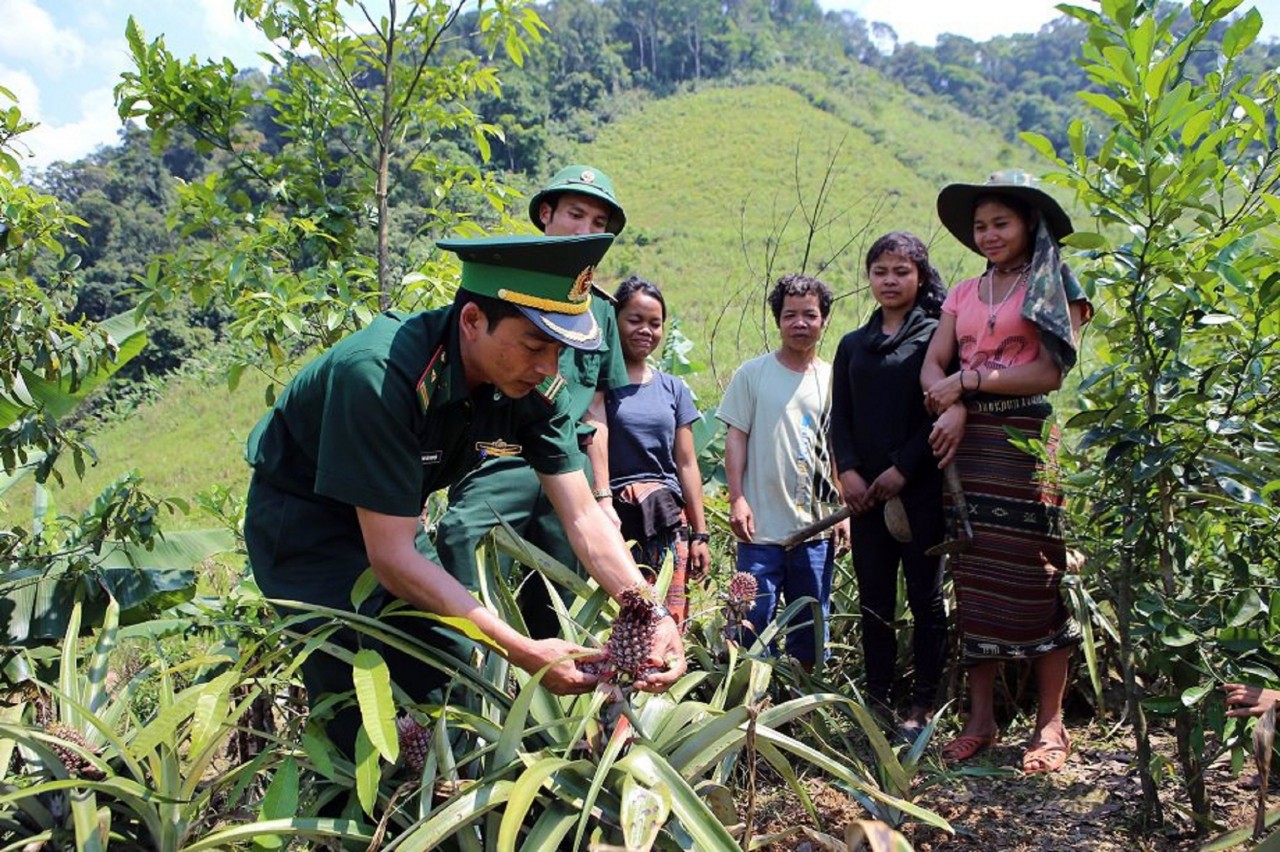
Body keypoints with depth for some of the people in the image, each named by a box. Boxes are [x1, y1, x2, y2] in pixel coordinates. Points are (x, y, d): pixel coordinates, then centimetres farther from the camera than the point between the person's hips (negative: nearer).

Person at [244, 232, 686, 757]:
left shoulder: (532, 388, -18)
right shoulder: (380, 374, -37)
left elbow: (584, 519, -16)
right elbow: (391, 558, -35)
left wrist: (652, 615, -31)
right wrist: (523, 652, -38)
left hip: (393, 520, 6)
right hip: (300, 518, -5)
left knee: (445, 682, 3)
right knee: (360, 709, -14)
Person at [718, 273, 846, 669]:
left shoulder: (832, 379, 8)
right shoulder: (752, 374, 1)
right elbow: (736, 438, 0)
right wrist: (737, 498, -8)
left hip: (815, 527, 3)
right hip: (761, 526, -3)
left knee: (812, 623, 12)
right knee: (754, 618, 1)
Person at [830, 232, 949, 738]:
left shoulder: (935, 337, 2)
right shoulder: (853, 345, 15)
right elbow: (839, 417, 10)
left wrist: (902, 468, -14)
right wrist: (848, 471, -6)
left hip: (921, 491, -4)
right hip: (865, 492, 4)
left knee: (926, 596, 3)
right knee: (874, 600, 8)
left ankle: (922, 706, 12)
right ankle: (877, 700, 17)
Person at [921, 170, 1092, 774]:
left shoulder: (1053, 285, 3)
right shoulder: (964, 293, 18)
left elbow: (1052, 371, -9)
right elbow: (933, 366, 8)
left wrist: (968, 381, -8)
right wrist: (952, 409, -12)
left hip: (1031, 440, -4)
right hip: (969, 444, 5)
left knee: (1037, 576, -3)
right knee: (974, 576, 4)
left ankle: (1050, 724, 7)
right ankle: (980, 717, 12)